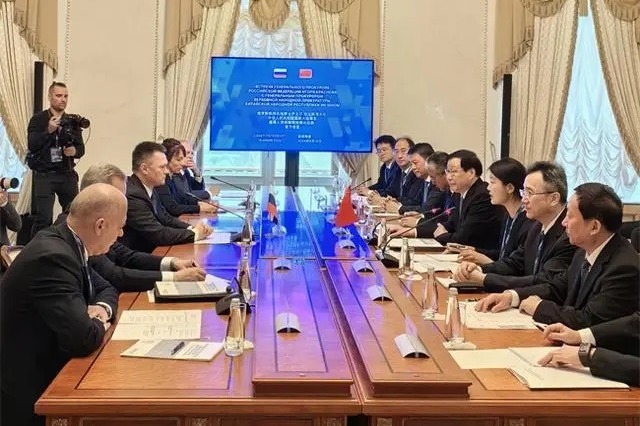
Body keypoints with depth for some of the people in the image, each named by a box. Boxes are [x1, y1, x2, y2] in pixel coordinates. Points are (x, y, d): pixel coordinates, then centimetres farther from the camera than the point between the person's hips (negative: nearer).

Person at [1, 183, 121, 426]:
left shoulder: (65, 244, 3)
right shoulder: (51, 257, -25)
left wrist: (102, 308, -4)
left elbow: (106, 289, 18)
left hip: (49, 370, 9)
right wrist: (100, 324, -10)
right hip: (31, 392, -9)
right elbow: (83, 337, -32)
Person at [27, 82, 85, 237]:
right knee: (43, 218, -9)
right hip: (44, 175, -4)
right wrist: (49, 131, -20)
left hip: (67, 175, 4)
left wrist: (75, 151, -13)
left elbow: (81, 149, 10)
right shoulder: (38, 119, 2)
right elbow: (32, 145, -9)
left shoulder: (72, 122, 13)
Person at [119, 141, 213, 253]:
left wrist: (191, 228, -2)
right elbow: (157, 234, -22)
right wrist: (194, 233, -11)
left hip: (153, 250, 8)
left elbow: (165, 218, 15)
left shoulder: (149, 188, 6)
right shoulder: (132, 195, -21)